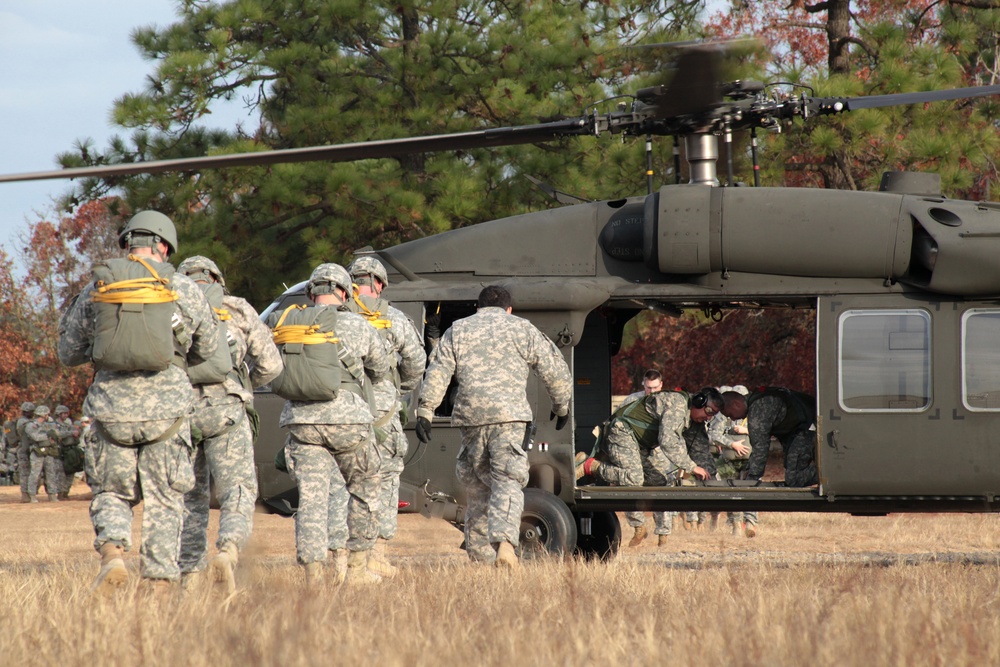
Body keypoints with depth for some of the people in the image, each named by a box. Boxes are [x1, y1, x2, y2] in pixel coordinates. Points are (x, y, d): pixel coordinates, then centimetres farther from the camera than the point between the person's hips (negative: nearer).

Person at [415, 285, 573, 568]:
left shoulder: (457, 331, 17)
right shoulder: (521, 329, 12)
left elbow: (436, 373, 8)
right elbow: (554, 369, 12)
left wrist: (424, 413, 6)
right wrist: (561, 405, 24)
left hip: (471, 417, 2)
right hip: (509, 416, -2)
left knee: (477, 485, 13)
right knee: (507, 483, -8)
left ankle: (480, 553, 14)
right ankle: (504, 542, -30)